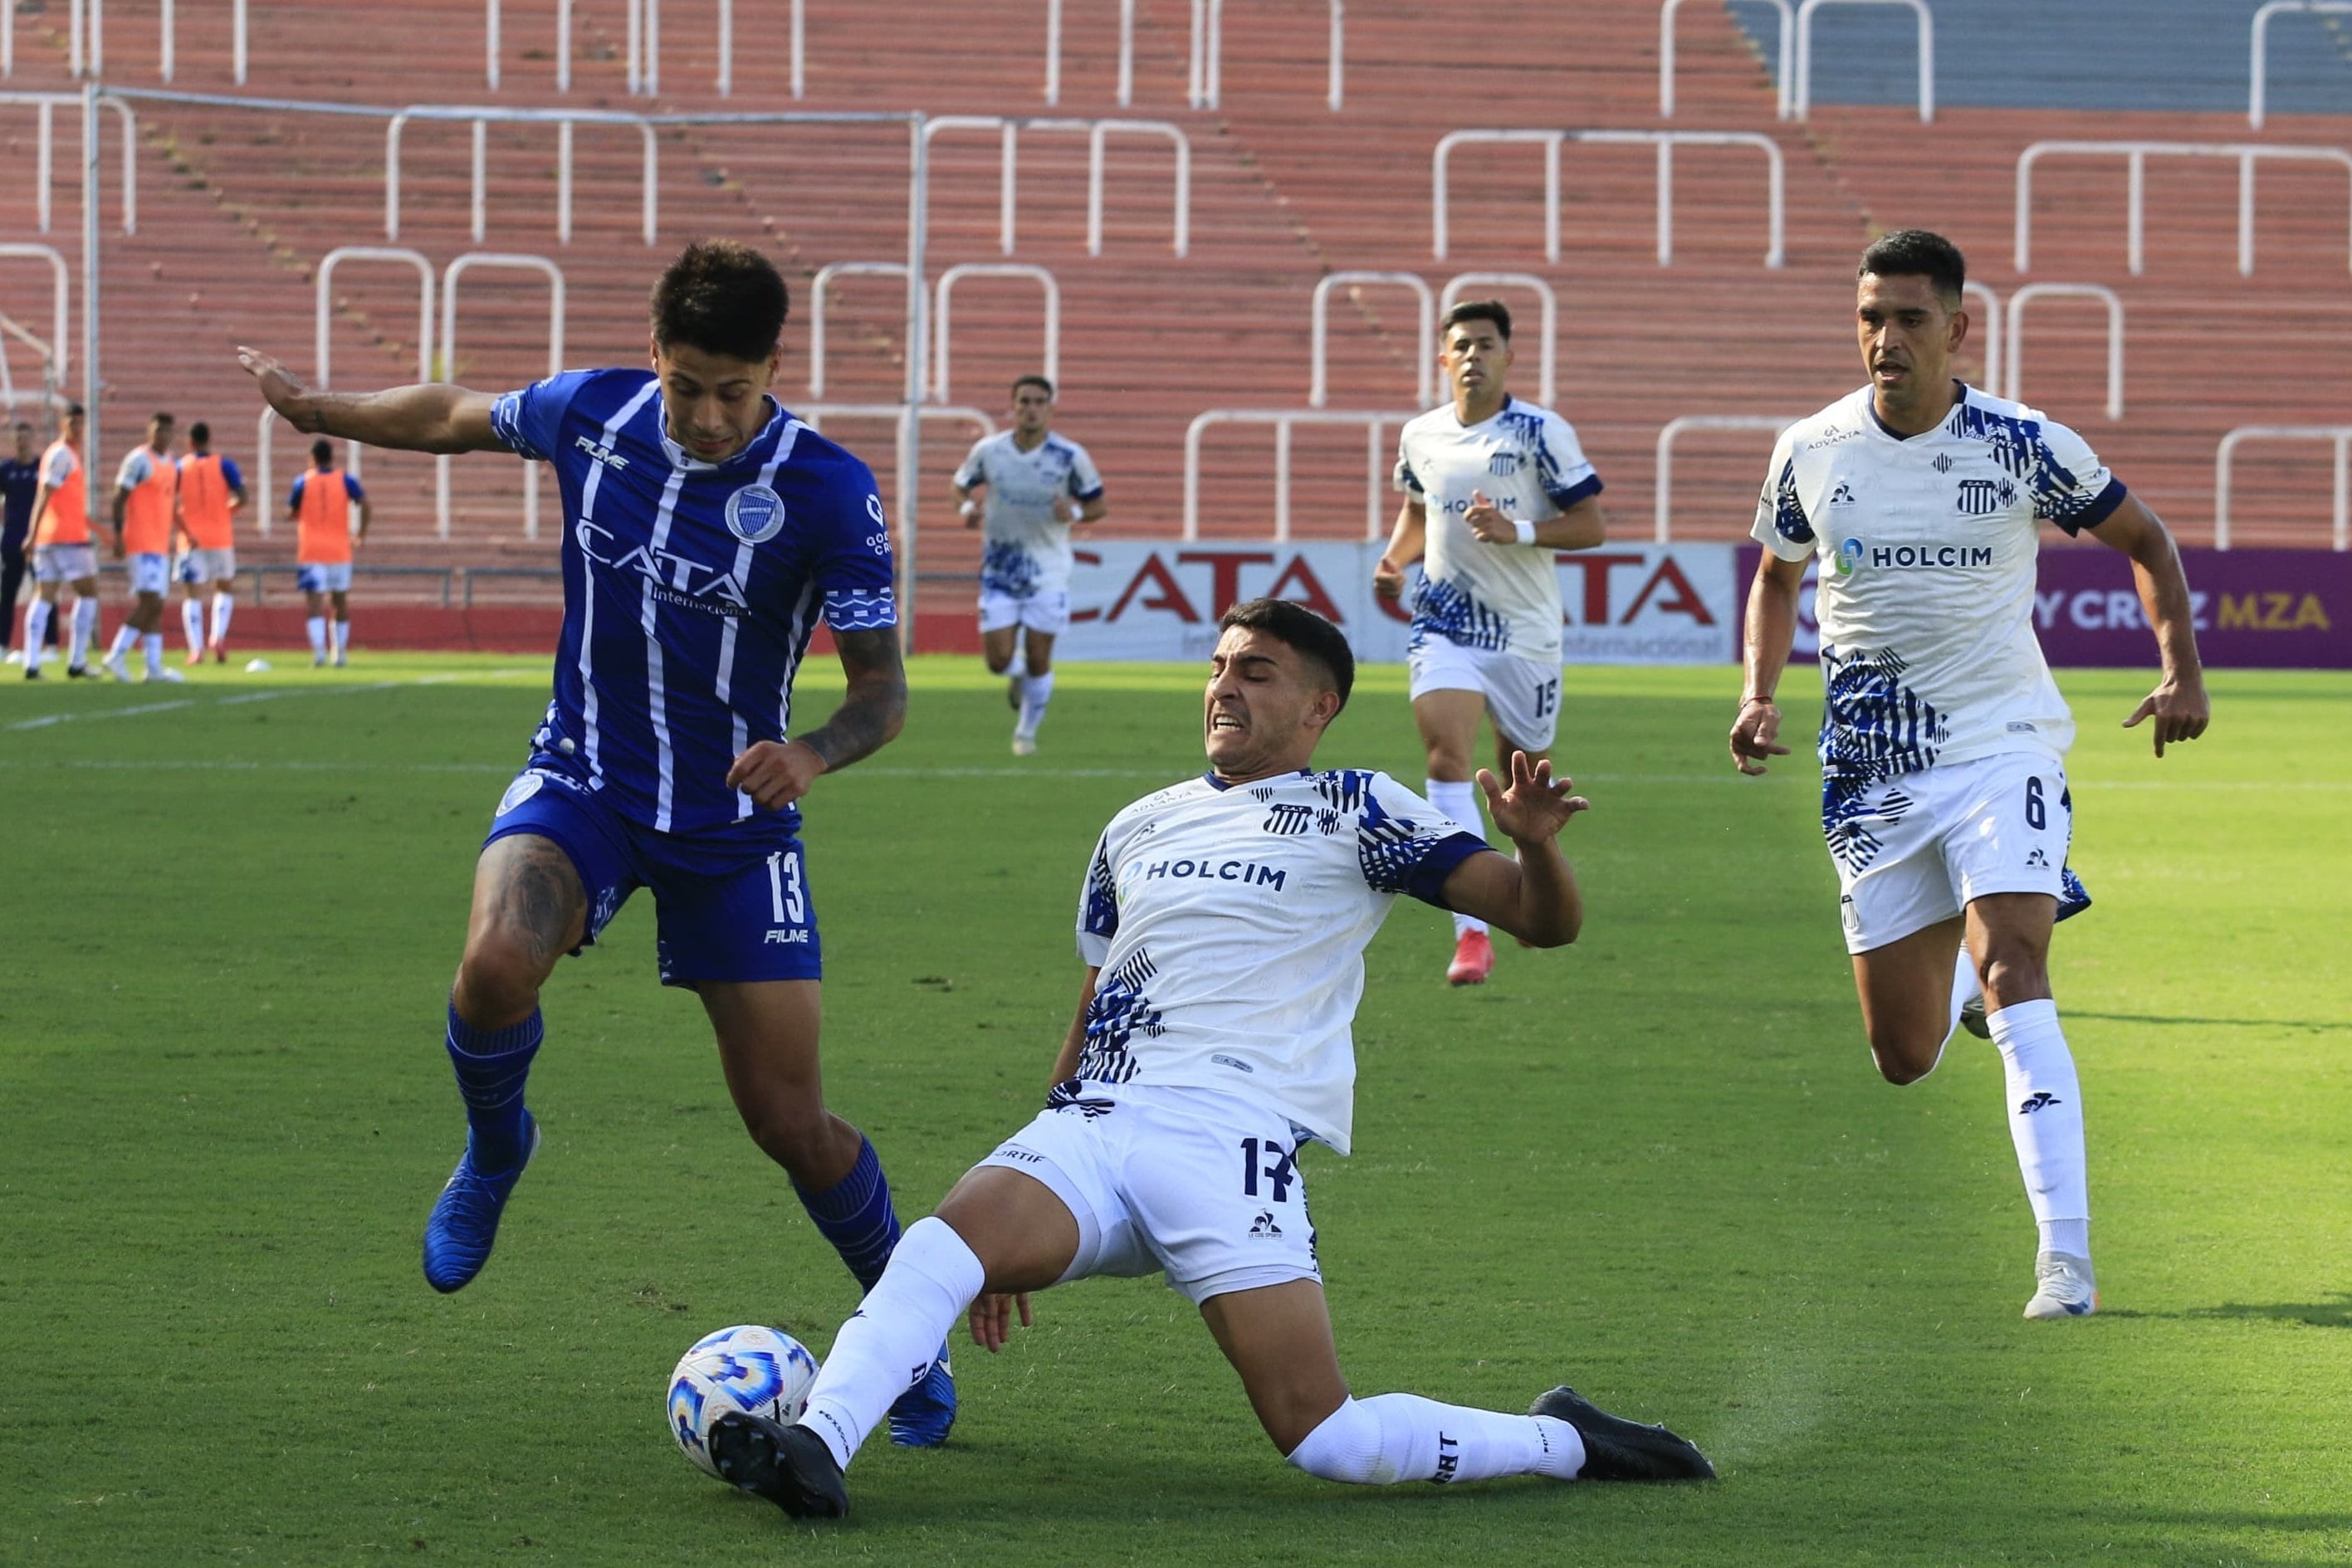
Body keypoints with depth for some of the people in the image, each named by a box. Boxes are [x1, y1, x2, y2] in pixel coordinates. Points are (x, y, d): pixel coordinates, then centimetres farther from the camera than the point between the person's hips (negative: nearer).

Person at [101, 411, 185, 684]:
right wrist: (118, 536, -19)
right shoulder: (140, 460, -10)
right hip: (143, 545, -9)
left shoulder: (170, 462, 16)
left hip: (161, 545, 9)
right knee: (150, 602, -15)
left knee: (154, 606, 7)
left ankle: (154, 666, 8)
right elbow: (119, 498, -13)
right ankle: (117, 656, -12)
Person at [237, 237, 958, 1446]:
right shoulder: (591, 414, -9)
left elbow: (882, 688, -15)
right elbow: (457, 416, 14)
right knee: (498, 962, -31)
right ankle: (493, 1146, 3)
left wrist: (812, 753, -35)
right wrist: (322, 410, 14)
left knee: (790, 1122, -2)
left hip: (734, 824, -1)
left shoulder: (827, 491, -18)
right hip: (583, 784, 2)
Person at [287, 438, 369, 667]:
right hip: (339, 551, 2)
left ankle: (318, 647, -27)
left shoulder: (303, 481, -1)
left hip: (310, 551, -2)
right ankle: (341, 651, 18)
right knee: (340, 600, 15)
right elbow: (365, 505, -11)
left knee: (314, 601, -8)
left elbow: (291, 513, 4)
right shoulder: (346, 481, 1)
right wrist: (361, 535, -2)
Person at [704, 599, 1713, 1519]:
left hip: (1230, 1139, -4)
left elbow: (1544, 920, 4)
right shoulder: (1137, 830, 24)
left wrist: (1534, 842, -21)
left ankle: (1562, 1444, 4)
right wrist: (1026, 1243, 28)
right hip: (1088, 1131, 4)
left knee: (1322, 1437, -17)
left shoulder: (1354, 814, 9)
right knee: (949, 1239, -28)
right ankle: (816, 1449, -44)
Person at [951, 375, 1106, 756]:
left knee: (1038, 662, -1)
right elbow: (962, 485, 12)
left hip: (1048, 572, -1)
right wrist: (967, 508, -11)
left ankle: (1026, 732, 21)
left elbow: (1098, 505, 1)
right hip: (999, 570, 1)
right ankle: (1018, 676, 33)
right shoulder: (988, 450, -5)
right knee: (998, 661, -5)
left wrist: (1076, 513, -22)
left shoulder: (1070, 456, -8)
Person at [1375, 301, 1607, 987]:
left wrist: (1518, 531, -23)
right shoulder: (1419, 436, 5)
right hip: (1445, 622, 2)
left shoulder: (1542, 433, -8)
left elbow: (1592, 524, -8)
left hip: (1525, 630, -2)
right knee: (1446, 757, -18)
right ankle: (1472, 934, -21)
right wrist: (1394, 559, 4)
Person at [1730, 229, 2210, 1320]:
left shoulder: (2026, 448, -9)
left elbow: (2147, 543, 7)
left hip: (2003, 748, -3)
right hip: (1872, 772, 3)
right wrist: (1760, 695, 1)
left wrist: (2183, 670, -7)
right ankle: (1954, 969, 47)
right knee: (1905, 1057, 6)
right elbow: (1776, 577, 17)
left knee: (2012, 971, -25)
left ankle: (2066, 1260, -29)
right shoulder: (1811, 453, -2)